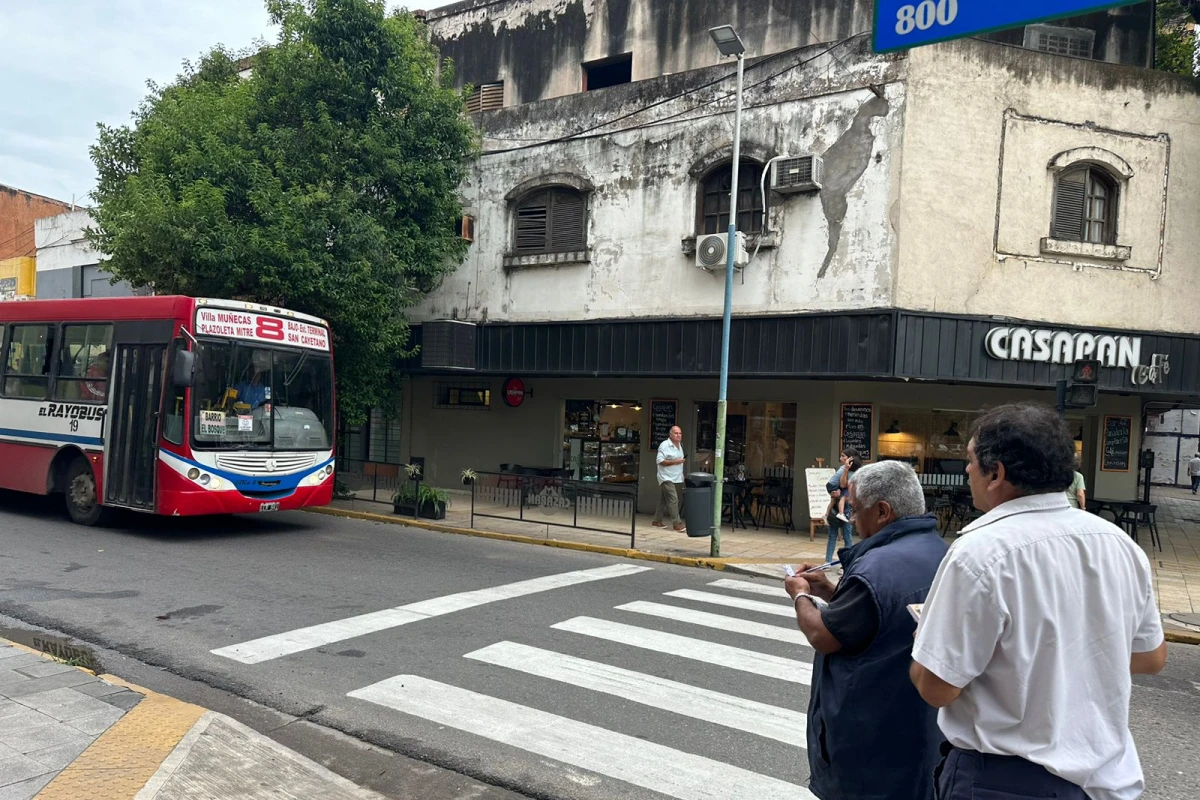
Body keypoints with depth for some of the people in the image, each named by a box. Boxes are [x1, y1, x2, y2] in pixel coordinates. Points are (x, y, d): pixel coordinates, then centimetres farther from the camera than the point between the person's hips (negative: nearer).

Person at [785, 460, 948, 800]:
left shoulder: (879, 568, -28)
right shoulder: (939, 552, 3)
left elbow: (823, 637, -18)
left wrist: (801, 596, 0)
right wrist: (829, 591, 10)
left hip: (870, 733, -8)